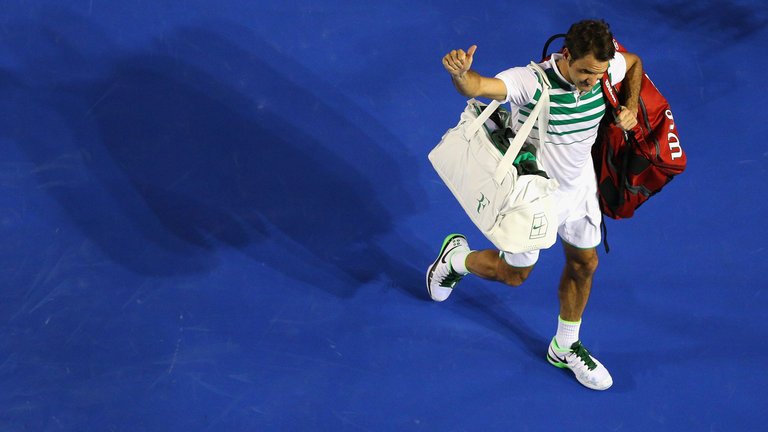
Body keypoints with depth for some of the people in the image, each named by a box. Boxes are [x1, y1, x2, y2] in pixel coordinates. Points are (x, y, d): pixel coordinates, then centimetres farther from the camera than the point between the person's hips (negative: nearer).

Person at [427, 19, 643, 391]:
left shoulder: (604, 70, -18)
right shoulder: (532, 82, -37)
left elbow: (634, 62, 7)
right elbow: (478, 86, -55)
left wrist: (631, 107, -9)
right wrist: (460, 73, -78)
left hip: (579, 188, 6)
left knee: (584, 264, 17)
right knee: (514, 274, 12)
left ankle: (565, 348, 40)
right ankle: (456, 257, 44)